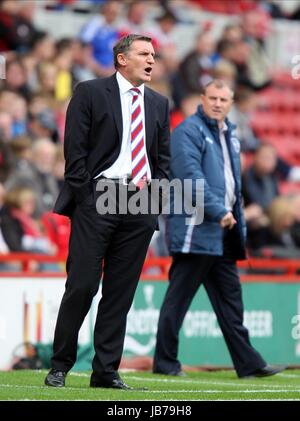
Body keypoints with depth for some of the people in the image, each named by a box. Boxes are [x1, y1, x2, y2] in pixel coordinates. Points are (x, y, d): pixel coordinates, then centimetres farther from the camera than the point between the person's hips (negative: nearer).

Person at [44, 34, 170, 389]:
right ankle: (59, 366, 3)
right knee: (82, 286, -6)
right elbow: (75, 148, -3)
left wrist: (154, 188, 2)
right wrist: (84, 197, -9)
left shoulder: (159, 104, 17)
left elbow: (163, 157, 19)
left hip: (141, 202, 5)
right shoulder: (90, 93, 2)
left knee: (121, 292, 4)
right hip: (97, 199, -4)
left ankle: (106, 371, 8)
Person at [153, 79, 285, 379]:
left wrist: (238, 222, 18)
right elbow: (190, 175, -19)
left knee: (230, 299, 10)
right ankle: (164, 362, 1)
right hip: (195, 230, -9)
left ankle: (248, 363, 11)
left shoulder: (229, 135, 19)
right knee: (178, 297, -4)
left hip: (224, 231, 9)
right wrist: (218, 211, -22)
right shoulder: (189, 131, -8)